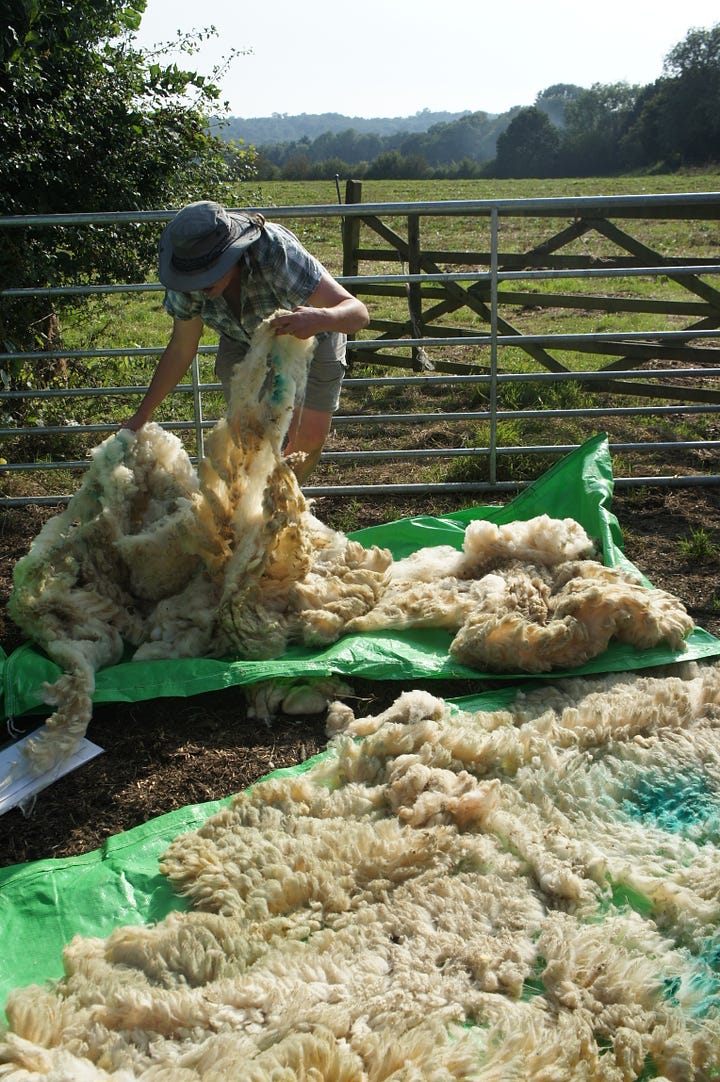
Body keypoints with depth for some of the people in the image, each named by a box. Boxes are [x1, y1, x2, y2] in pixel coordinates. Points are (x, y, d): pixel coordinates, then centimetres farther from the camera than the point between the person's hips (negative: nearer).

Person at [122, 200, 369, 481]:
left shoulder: (275, 252, -41)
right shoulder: (191, 271, -27)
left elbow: (358, 312, -43)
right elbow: (180, 350, -12)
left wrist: (321, 317, -66)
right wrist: (141, 416, -10)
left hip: (309, 340, -2)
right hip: (242, 342, 3)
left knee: (310, 438, -5)